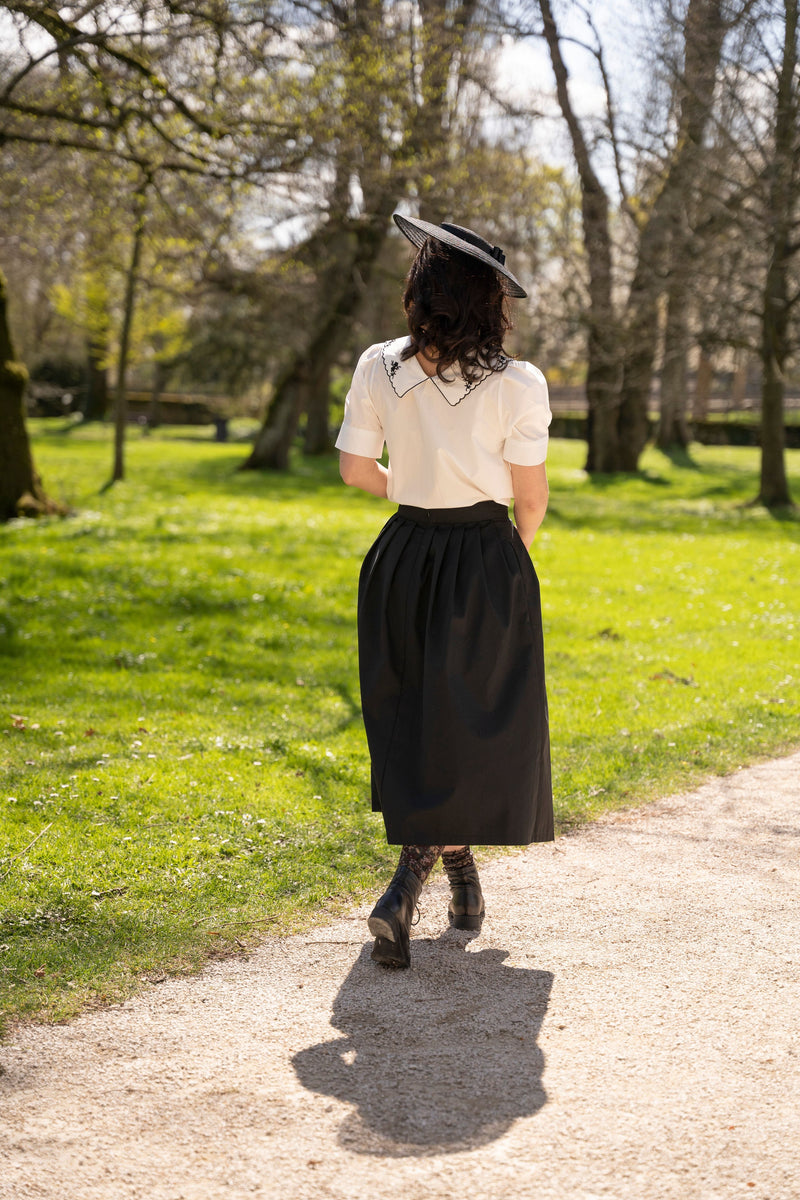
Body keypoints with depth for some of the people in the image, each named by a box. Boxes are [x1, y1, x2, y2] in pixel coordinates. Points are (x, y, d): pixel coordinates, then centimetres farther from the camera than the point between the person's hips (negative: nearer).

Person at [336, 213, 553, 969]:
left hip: (405, 557, 3)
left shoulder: (379, 370, -5)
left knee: (413, 722, 17)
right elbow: (531, 495, -8)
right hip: (488, 565, -3)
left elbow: (355, 469, 1)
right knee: (472, 729, 4)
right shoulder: (517, 385, -12)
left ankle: (462, 878, 27)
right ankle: (407, 884, -7)